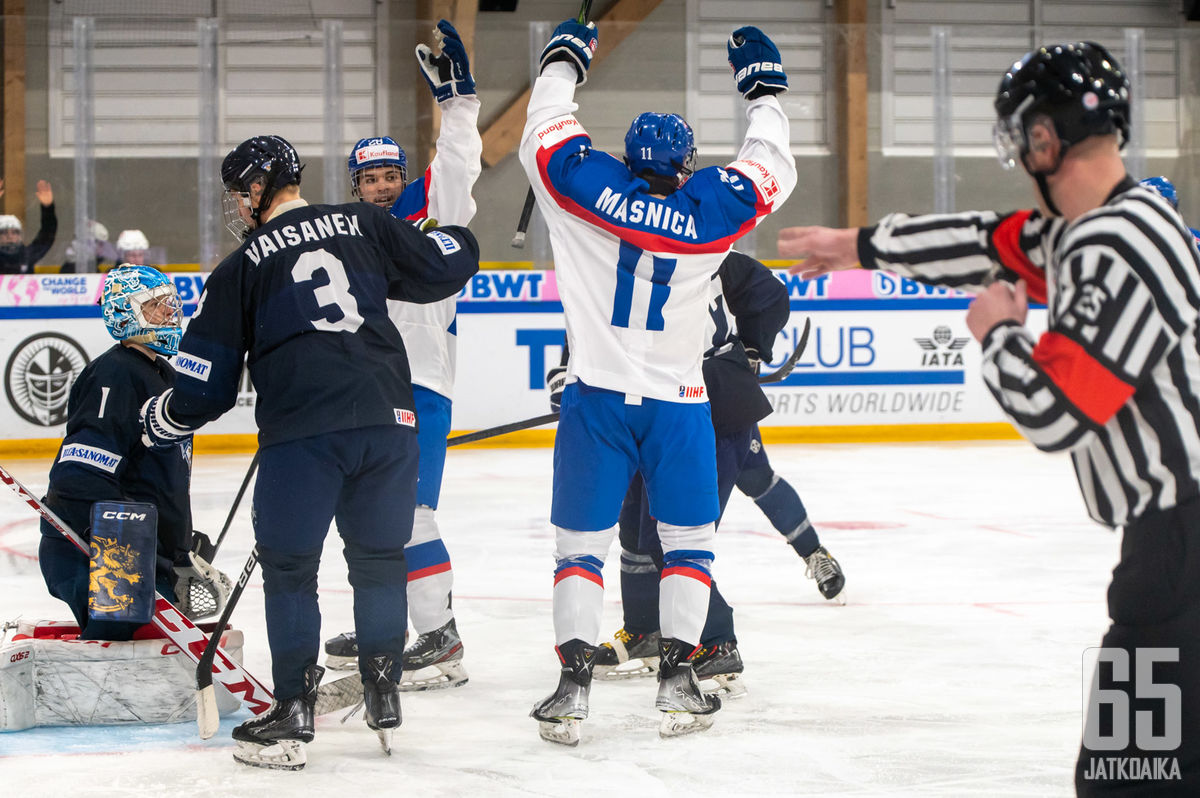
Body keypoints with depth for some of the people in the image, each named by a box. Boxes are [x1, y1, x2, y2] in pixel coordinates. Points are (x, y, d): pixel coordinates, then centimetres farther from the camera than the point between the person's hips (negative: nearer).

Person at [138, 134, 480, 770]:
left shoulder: (240, 269, 6)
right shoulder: (364, 226, 11)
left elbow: (206, 387, 7)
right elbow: (444, 267, 14)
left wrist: (159, 419, 27)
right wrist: (456, 240, 38)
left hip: (301, 435, -3)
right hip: (387, 419, 3)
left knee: (288, 568, 8)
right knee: (379, 556, 18)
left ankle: (292, 715, 7)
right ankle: (384, 697, 21)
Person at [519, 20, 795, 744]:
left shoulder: (591, 189, -4)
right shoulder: (709, 208, -2)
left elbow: (545, 136, 11)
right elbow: (773, 169, 14)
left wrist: (564, 61, 25)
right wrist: (765, 88, 26)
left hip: (595, 398, 0)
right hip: (678, 404, 0)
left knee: (581, 542, 6)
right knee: (689, 542, 13)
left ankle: (573, 681, -3)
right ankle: (678, 677, 6)